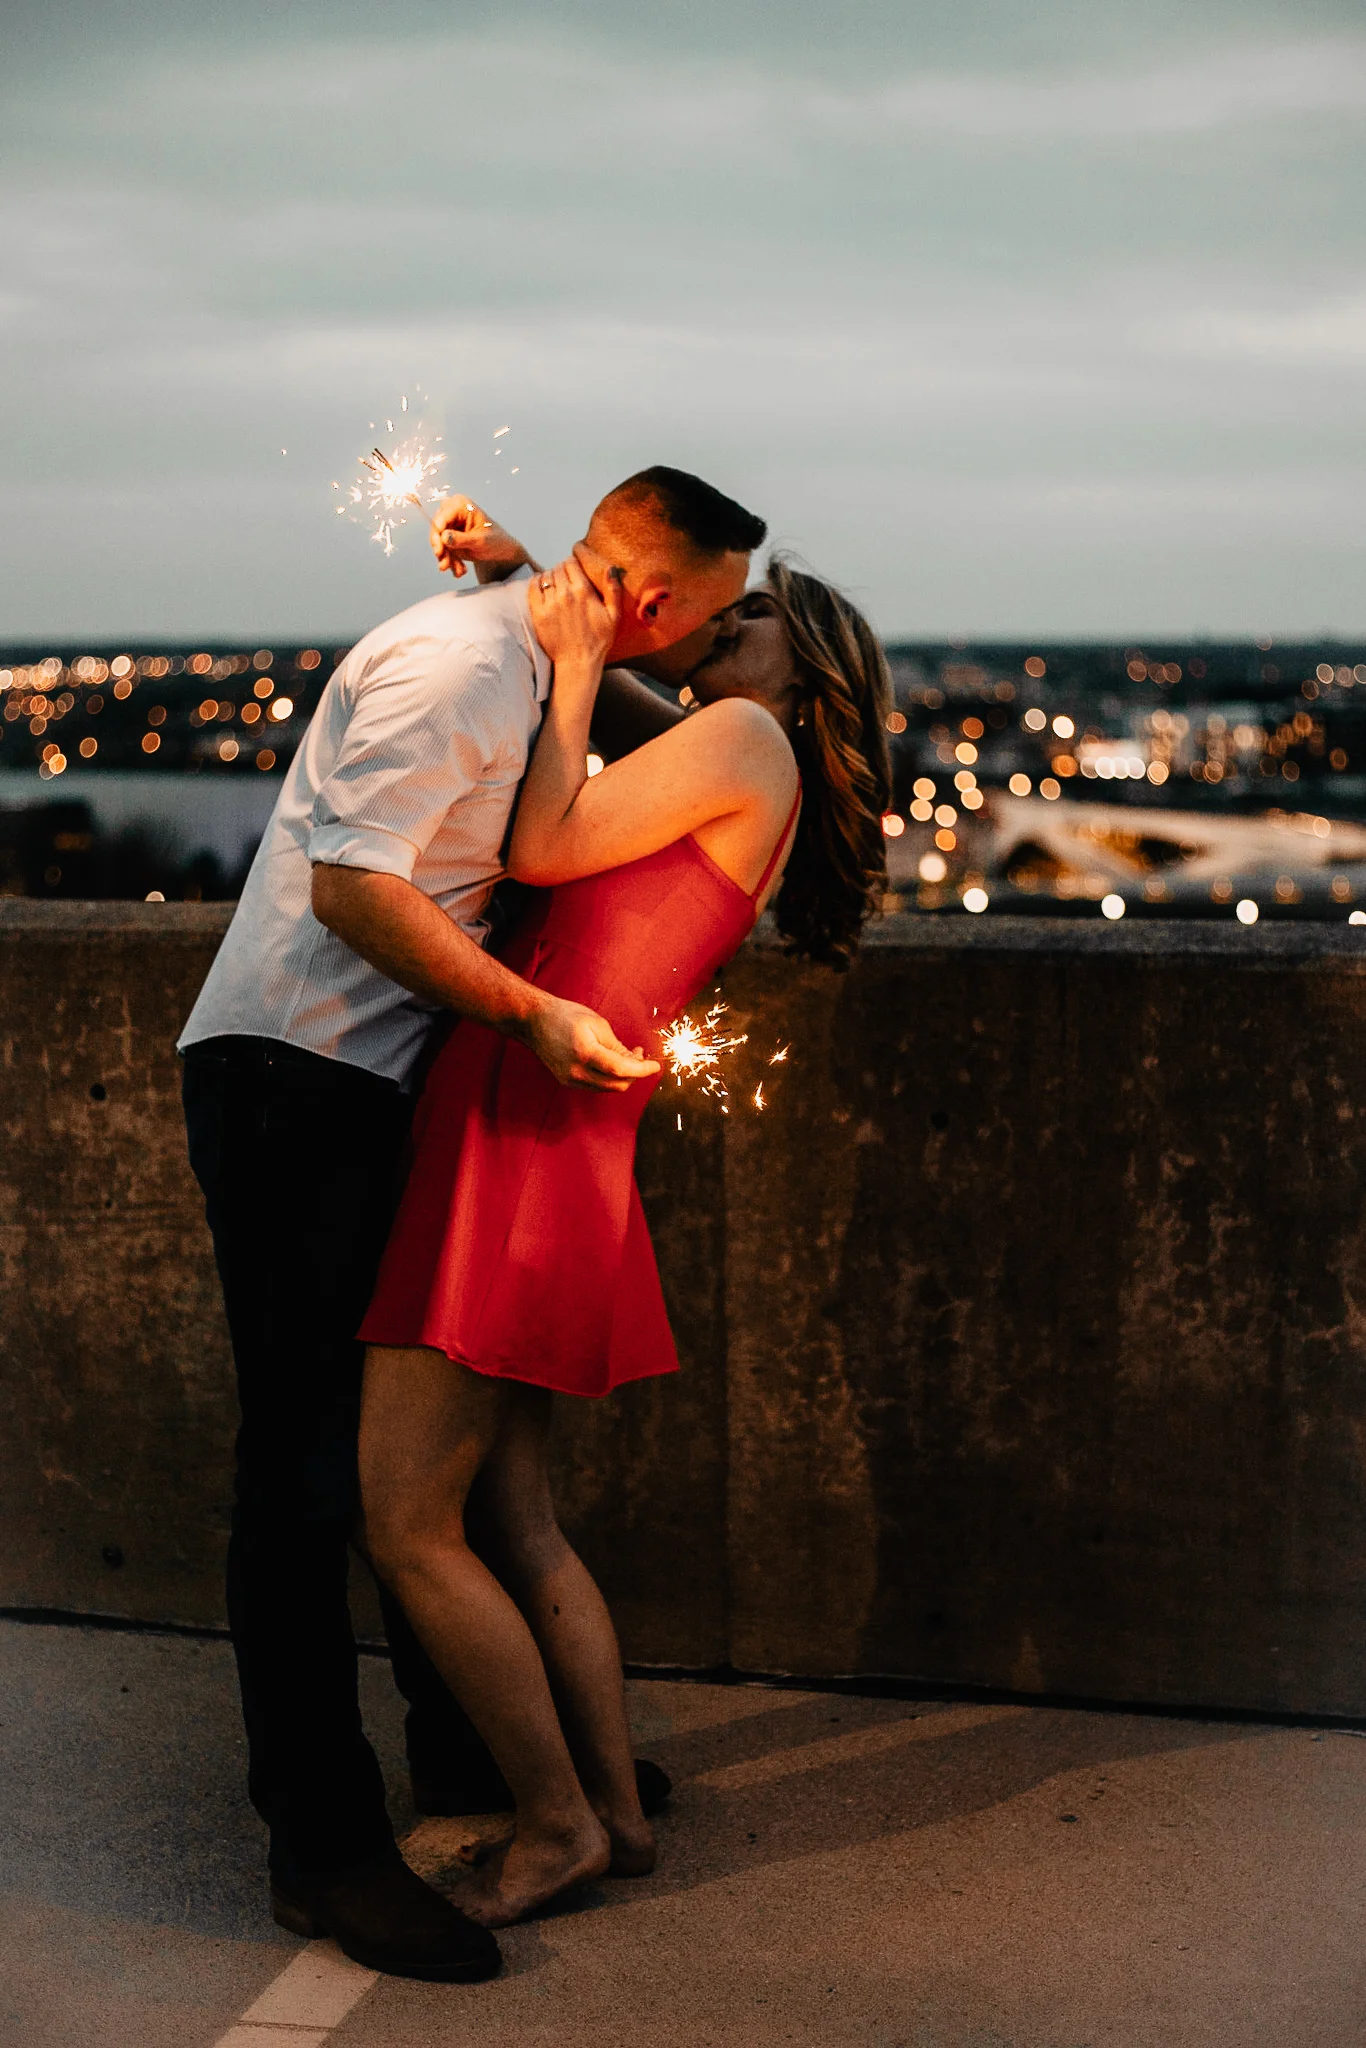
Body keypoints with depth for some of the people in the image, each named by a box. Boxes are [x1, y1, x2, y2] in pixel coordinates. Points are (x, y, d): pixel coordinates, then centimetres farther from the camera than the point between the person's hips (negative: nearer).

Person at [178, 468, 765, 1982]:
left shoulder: (524, 654, 13)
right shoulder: (453, 663, -18)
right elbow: (350, 886, -25)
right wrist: (533, 1015, -23)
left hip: (378, 1080, 10)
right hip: (293, 1076, -10)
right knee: (308, 1461, -7)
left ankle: (466, 1742, 31)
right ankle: (321, 1845, -1)